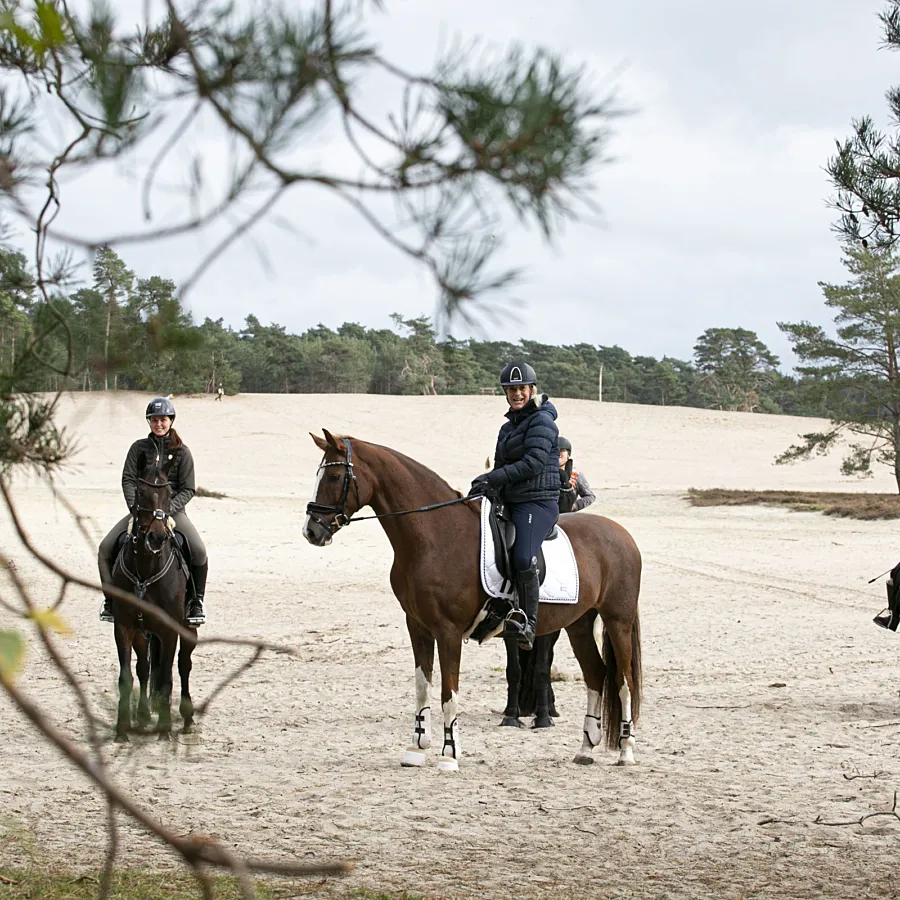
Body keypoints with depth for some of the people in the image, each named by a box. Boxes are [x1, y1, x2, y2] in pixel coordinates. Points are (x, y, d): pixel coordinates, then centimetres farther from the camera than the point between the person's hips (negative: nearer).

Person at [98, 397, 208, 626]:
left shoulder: (181, 452, 3)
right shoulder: (139, 448, 7)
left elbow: (188, 489, -1)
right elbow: (128, 480, 0)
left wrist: (167, 509, -17)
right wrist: (136, 507, -16)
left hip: (173, 510, -2)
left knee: (199, 551, -26)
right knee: (105, 549, -15)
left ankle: (196, 601, -6)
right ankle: (111, 599, 4)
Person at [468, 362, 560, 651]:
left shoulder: (542, 421, -6)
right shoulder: (509, 426, 21)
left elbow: (534, 463, -17)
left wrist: (494, 478, -17)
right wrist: (487, 486, -1)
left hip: (537, 502, -10)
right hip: (510, 503, 10)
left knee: (523, 557, -29)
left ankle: (527, 624, -26)